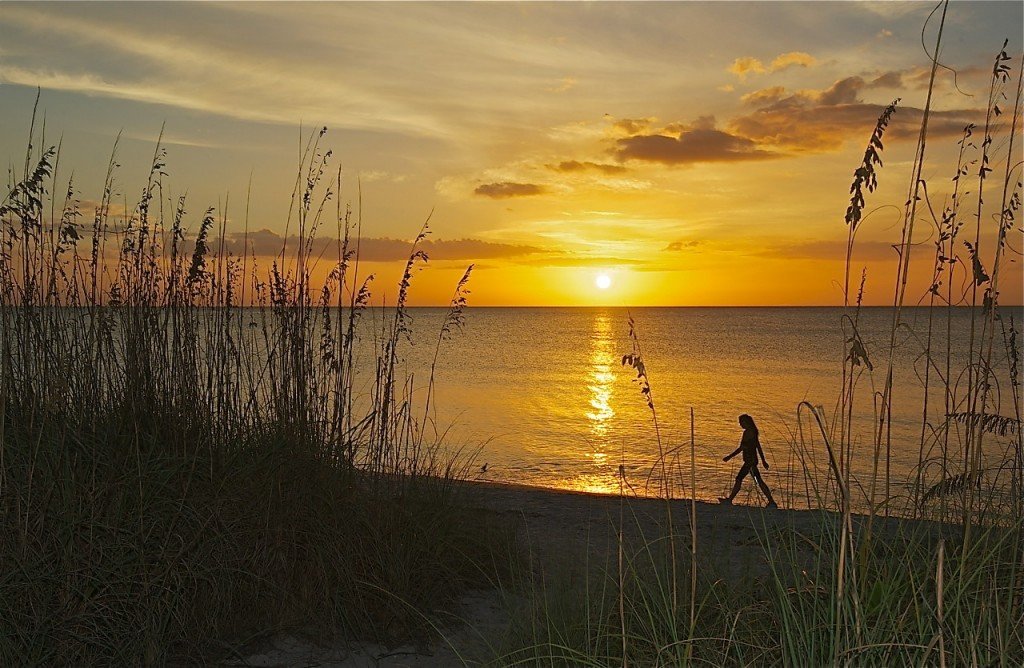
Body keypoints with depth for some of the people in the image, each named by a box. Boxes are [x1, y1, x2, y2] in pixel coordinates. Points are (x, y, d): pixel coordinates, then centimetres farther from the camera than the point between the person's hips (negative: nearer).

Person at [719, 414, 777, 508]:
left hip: (750, 461, -10)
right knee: (738, 479, 13)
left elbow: (741, 447, -17)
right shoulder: (752, 431, 13)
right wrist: (763, 461, 21)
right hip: (749, 461, 10)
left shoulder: (748, 432, -16)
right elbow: (758, 447, 17)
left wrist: (729, 457, -13)